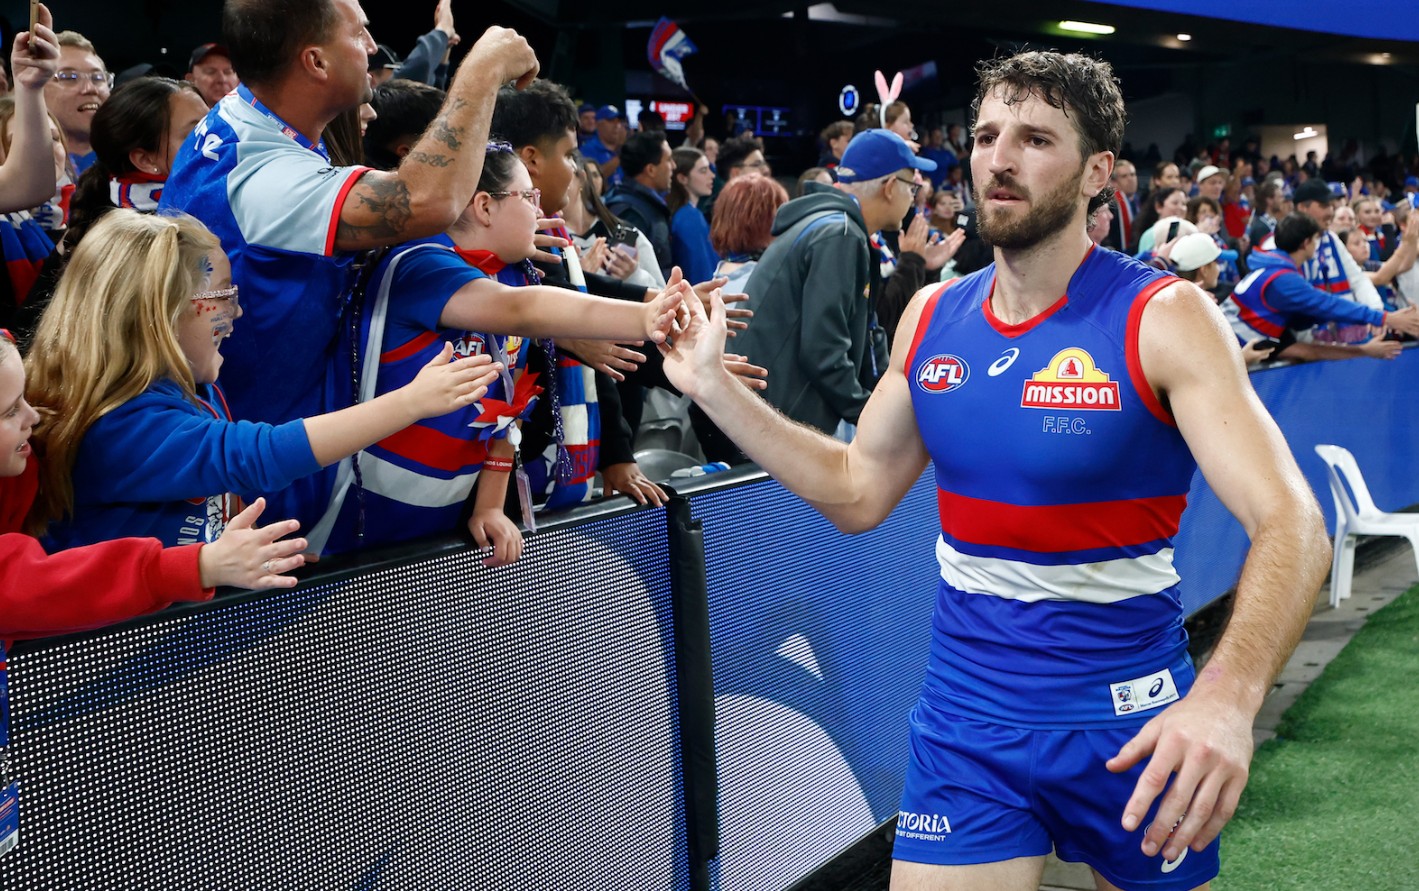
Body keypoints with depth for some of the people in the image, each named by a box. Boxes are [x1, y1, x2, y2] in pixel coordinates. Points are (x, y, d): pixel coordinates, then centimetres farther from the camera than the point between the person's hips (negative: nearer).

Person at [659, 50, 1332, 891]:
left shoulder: (1163, 317, -14)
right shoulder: (932, 317, 2)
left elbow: (1292, 525, -22)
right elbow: (858, 491, 11)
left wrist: (1228, 696, -41)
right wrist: (713, 386, 2)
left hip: (1129, 726, -3)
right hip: (966, 719, 3)